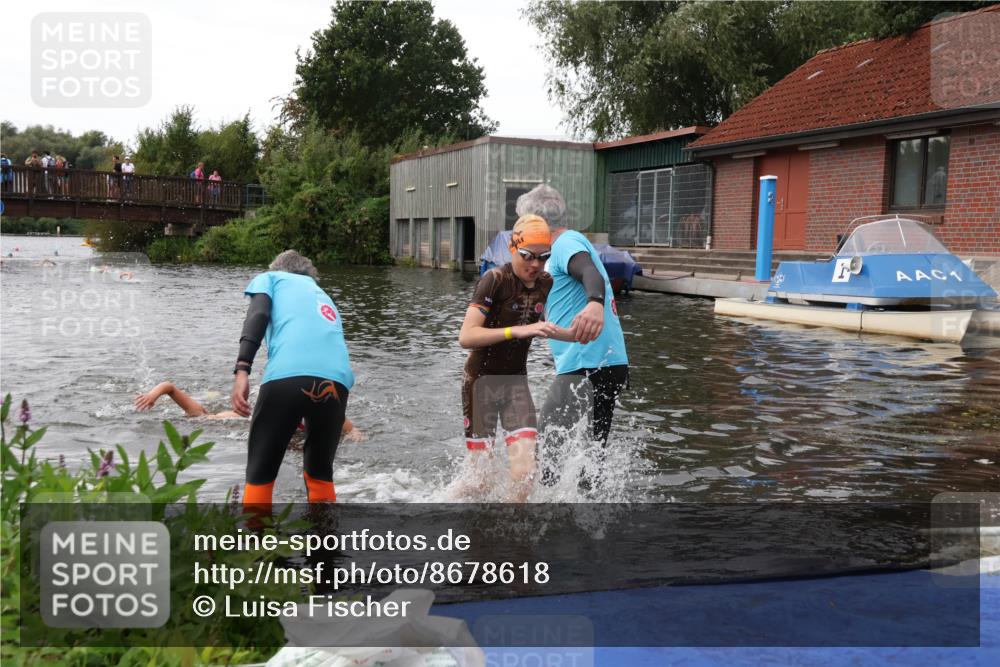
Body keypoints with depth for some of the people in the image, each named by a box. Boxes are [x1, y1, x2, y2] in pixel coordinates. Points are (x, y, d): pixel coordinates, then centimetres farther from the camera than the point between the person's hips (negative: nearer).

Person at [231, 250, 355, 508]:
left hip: (288, 374, -4)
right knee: (320, 472, 23)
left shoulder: (270, 278, 28)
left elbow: (258, 315, 5)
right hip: (337, 379, 5)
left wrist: (242, 369, -7)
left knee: (260, 473, 11)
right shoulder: (323, 297, 41)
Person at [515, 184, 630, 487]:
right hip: (612, 363, 10)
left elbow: (591, 272, -29)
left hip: (585, 366, -10)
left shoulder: (567, 242, -6)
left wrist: (595, 303, -49)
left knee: (549, 447, -13)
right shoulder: (568, 246, 25)